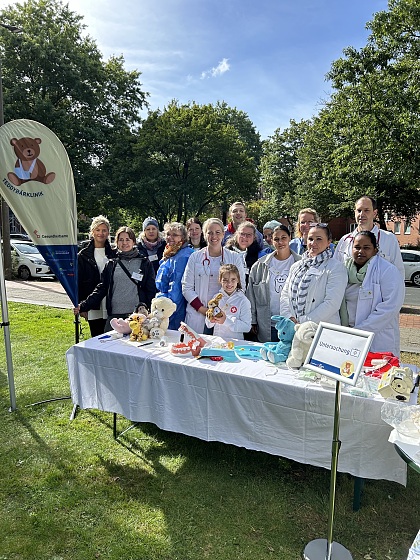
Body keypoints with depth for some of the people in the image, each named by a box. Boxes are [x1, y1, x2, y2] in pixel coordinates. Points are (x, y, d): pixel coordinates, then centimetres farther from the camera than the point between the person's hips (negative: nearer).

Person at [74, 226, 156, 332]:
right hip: (114, 316, 2)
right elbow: (101, 289, 10)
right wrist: (83, 306, -2)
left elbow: (151, 291, 4)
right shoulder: (111, 265, 13)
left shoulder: (144, 263, 7)